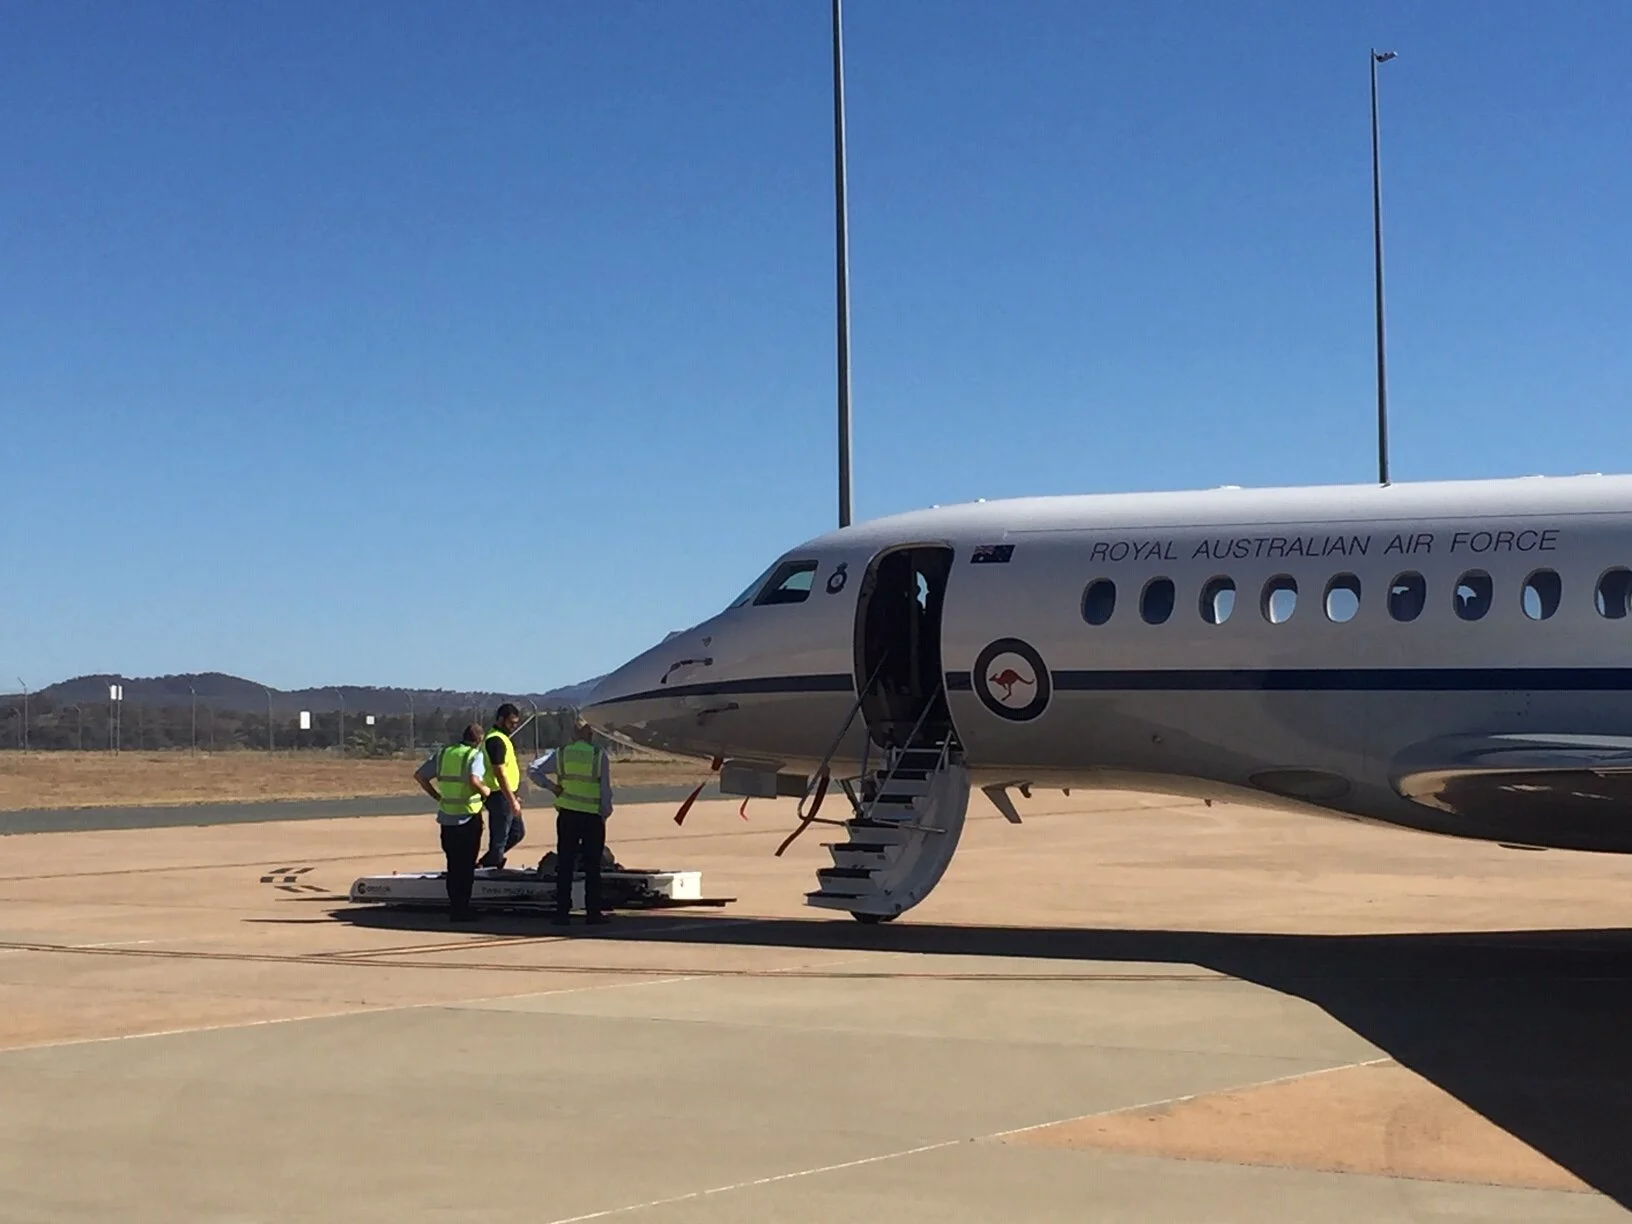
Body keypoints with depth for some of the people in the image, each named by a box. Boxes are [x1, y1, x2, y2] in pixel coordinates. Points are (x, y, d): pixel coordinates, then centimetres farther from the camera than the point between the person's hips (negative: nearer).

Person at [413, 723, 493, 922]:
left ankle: (454, 909, 18)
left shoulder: (442, 754, 8)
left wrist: (437, 796, 11)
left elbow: (419, 775, 7)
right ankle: (462, 910, 5)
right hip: (468, 817, -5)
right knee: (466, 865, 4)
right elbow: (473, 779, -29)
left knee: (453, 865, 14)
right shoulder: (476, 756, -10)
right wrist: (484, 790, -9)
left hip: (447, 817, 5)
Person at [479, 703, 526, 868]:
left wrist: (514, 796, 23)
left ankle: (488, 862, 20)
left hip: (506, 794, 10)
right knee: (499, 839, -3)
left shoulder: (501, 738, 15)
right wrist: (512, 800, -22)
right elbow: (500, 773, -23)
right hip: (500, 796, -10)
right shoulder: (496, 740, -18)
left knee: (518, 832, 16)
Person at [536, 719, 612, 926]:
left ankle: (562, 912, 3)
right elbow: (606, 787, -7)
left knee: (564, 866, 5)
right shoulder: (599, 754, -5)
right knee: (592, 866, 5)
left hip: (567, 814, 2)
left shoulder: (561, 754, 3)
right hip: (593, 816, -2)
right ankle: (593, 912, 5)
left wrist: (552, 787, 9)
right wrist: (605, 812, 2)